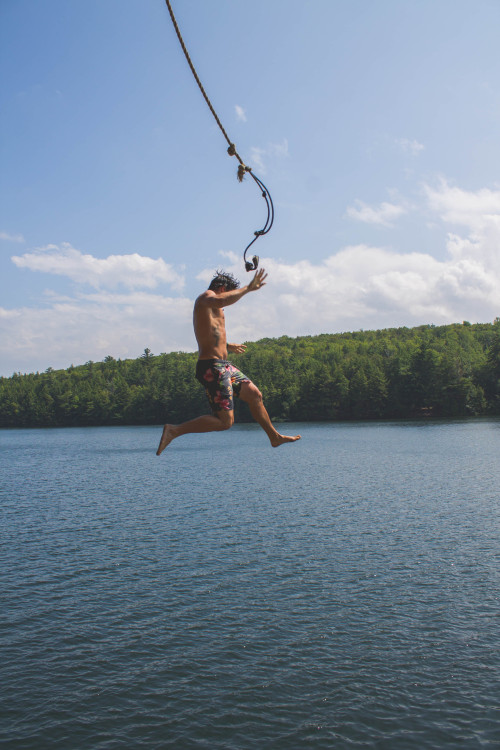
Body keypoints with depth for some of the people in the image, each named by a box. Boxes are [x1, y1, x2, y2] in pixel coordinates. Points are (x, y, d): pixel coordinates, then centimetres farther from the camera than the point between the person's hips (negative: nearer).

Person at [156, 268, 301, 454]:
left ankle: (275, 437, 33)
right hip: (212, 367, -11)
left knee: (254, 394, 19)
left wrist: (227, 346, 52)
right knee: (225, 421, -11)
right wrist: (248, 288, -25)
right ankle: (174, 431, -6)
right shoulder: (206, 296, -7)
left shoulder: (213, 309, 22)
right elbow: (220, 301, -33)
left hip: (223, 366, 11)